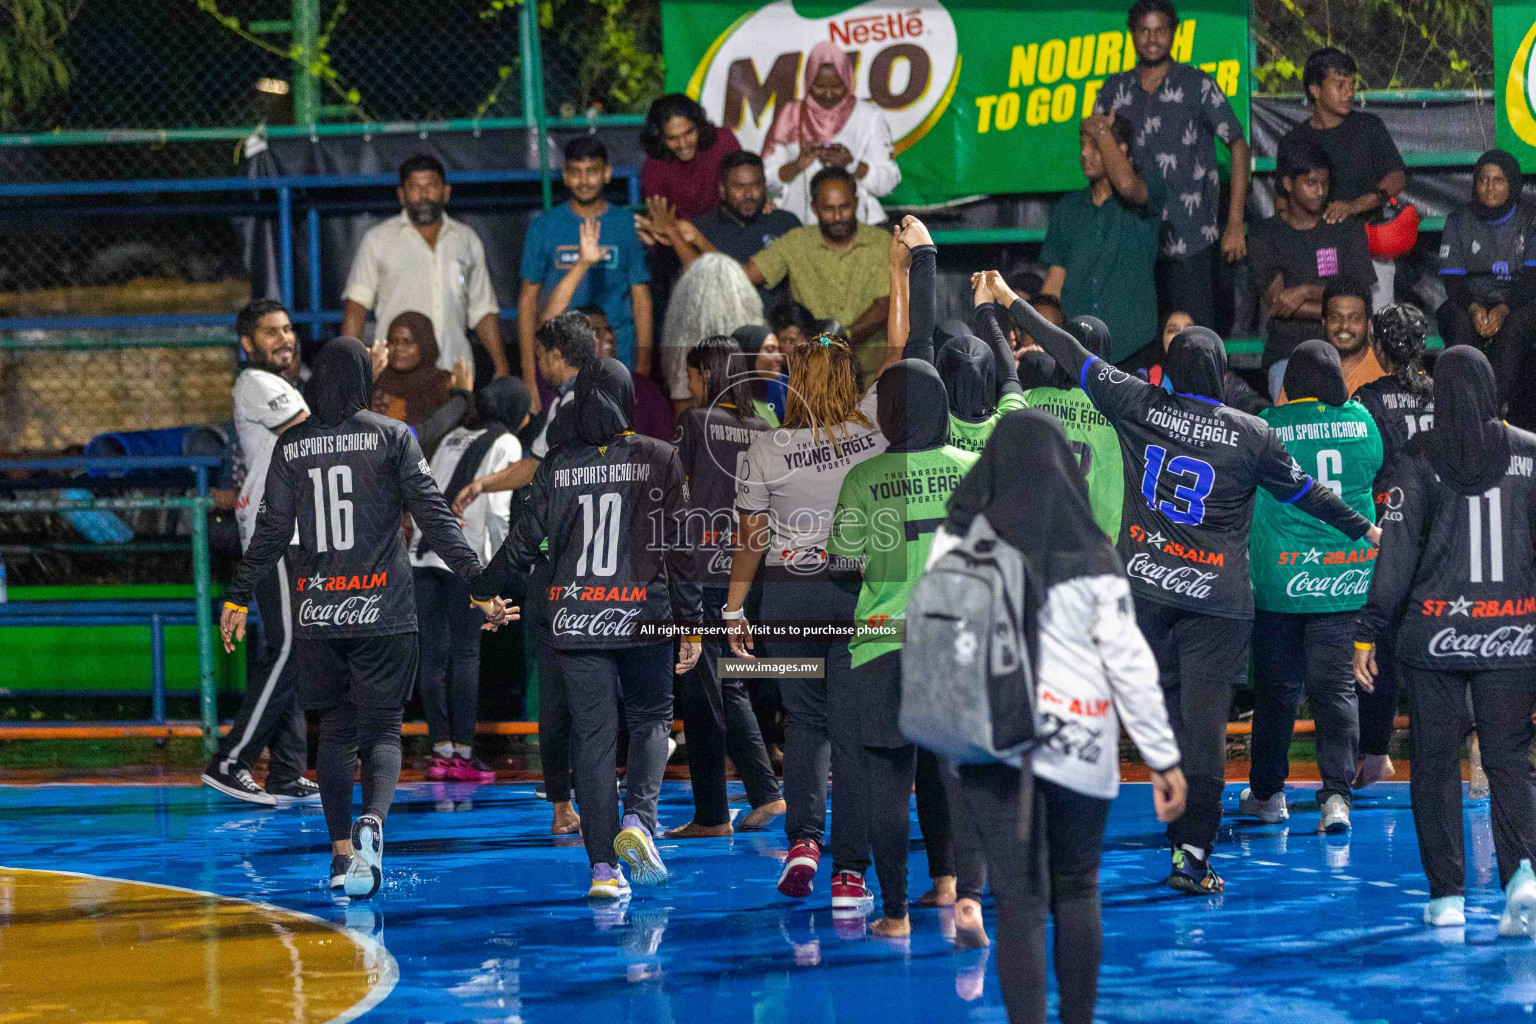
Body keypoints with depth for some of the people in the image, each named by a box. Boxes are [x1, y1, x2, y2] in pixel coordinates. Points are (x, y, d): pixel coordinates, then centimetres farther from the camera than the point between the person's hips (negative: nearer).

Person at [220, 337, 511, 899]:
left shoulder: (292, 445, 5)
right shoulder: (391, 436, -2)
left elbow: (271, 532, 5)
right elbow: (435, 518, -6)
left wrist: (237, 599, 15)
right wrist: (481, 584, -4)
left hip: (318, 612, 2)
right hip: (383, 611, -2)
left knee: (336, 731, 12)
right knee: (381, 728, 2)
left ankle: (342, 852, 6)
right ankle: (372, 822, -26)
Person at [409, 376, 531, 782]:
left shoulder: (452, 438, 19)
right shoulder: (505, 444, 2)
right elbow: (496, 511, -7)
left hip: (424, 552, 5)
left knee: (434, 654, 5)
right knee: (466, 653, -2)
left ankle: (440, 749, 5)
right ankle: (463, 752, -4)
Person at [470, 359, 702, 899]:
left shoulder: (557, 465, 1)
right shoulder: (659, 459, -2)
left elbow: (524, 543, 5)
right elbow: (678, 548, -3)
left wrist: (481, 591, 20)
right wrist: (691, 624, 3)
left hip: (576, 621, 1)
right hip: (643, 617, -1)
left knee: (592, 735, 4)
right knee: (651, 718, 17)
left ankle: (603, 867, -1)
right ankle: (638, 818, -8)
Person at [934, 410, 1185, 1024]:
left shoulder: (957, 542, -5)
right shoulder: (1086, 554, -7)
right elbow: (1128, 661, -5)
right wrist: (1164, 759, 0)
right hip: (1076, 742, 0)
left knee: (1019, 903, 0)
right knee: (1076, 891, 18)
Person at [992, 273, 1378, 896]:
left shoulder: (1140, 406, -2)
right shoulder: (1251, 436, -4)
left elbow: (1073, 356, 6)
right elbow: (1305, 492, 8)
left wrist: (1010, 300, 17)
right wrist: (1363, 530, 25)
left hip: (1145, 588, 2)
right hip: (1216, 599, -2)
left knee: (1168, 713, 13)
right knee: (1204, 723, -4)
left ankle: (1186, 837, 17)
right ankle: (1193, 856, -8)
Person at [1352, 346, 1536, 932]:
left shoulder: (1422, 457, -5)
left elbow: (1398, 549, -7)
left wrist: (1368, 630, -2)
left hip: (1435, 631, -1)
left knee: (1436, 762, 9)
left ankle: (1446, 895, 8)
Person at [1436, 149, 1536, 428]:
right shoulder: (1459, 222, 7)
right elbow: (1453, 279, 0)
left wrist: (1504, 309, -26)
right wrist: (1474, 308, -21)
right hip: (1473, 299, 1)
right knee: (1459, 319, -33)